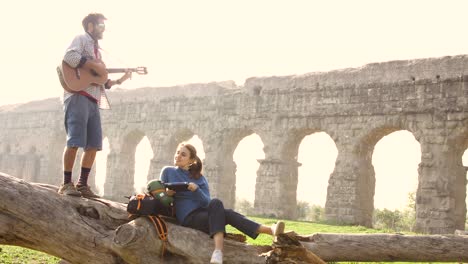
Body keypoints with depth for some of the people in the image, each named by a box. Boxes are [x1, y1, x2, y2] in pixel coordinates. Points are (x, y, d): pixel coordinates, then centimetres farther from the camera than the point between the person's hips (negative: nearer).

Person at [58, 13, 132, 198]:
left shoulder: (96, 48, 28)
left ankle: (82, 184, 7)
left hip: (93, 100, 9)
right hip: (78, 96, -9)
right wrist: (95, 65, -13)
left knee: (94, 144, 3)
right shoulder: (81, 39, 4)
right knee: (75, 141, -13)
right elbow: (69, 57, -19)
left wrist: (120, 80, 14)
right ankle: (67, 184, -8)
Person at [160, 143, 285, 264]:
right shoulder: (168, 171, 10)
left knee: (227, 214, -29)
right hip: (188, 218, -4)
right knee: (216, 203, -33)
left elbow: (207, 202, 4)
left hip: (203, 213, 4)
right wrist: (167, 193, -10)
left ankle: (270, 230, -50)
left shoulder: (199, 177, 16)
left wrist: (196, 190, -14)